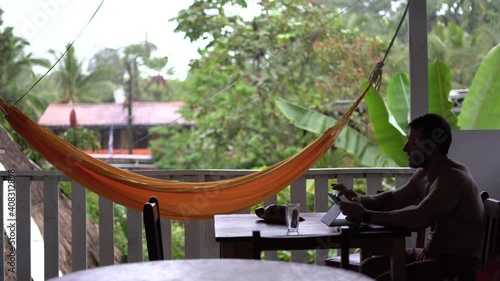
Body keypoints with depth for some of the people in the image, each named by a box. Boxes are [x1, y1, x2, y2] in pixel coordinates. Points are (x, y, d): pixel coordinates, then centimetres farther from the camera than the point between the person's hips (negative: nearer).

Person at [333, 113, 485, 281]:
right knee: (369, 267, 8)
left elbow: (418, 219, -34)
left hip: (459, 266, -10)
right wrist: (360, 200, 3)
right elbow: (393, 199, 23)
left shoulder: (453, 178, -22)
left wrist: (365, 216, -28)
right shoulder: (423, 174, 9)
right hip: (433, 255, 10)